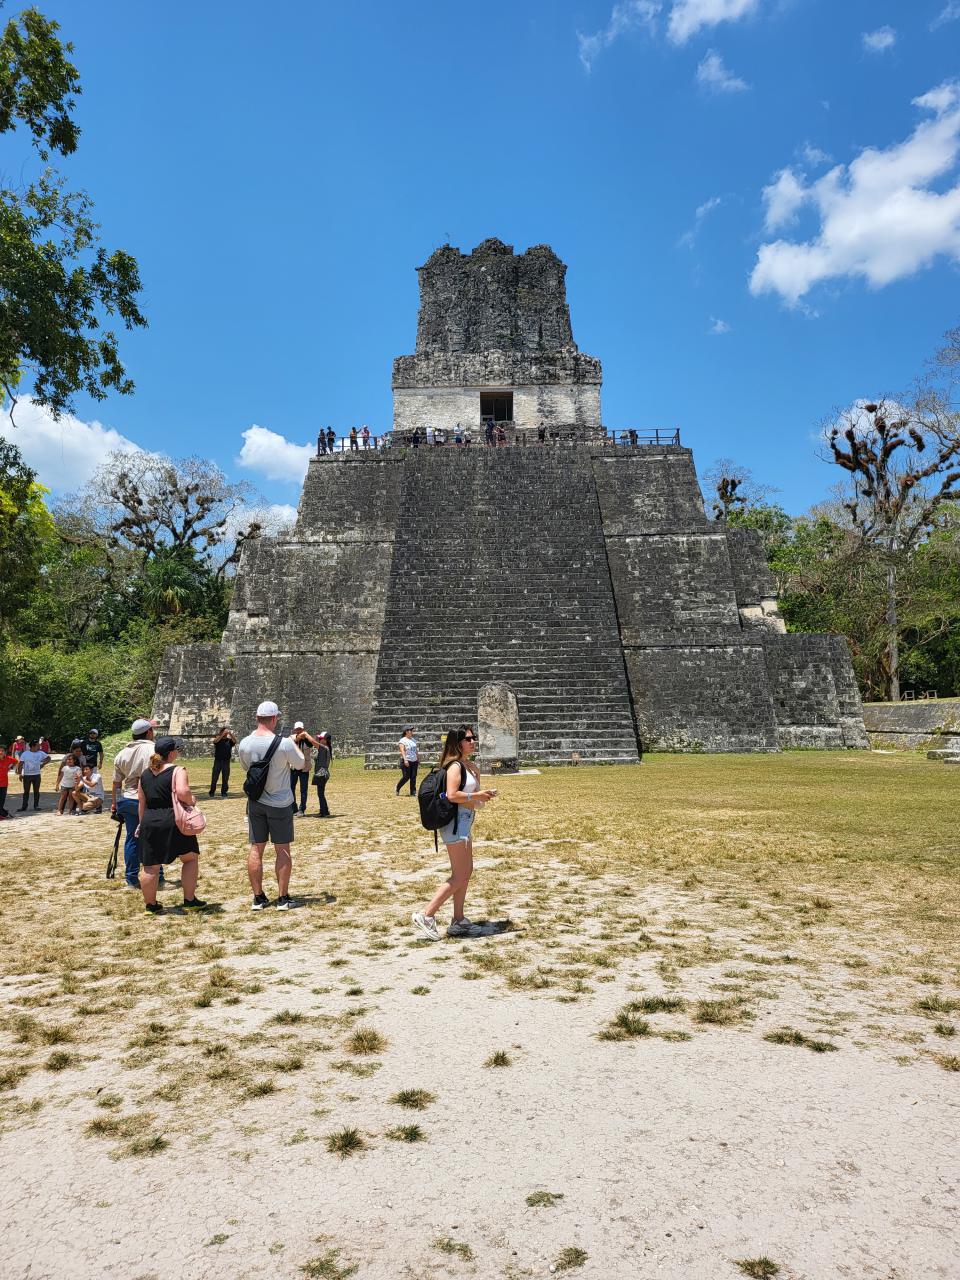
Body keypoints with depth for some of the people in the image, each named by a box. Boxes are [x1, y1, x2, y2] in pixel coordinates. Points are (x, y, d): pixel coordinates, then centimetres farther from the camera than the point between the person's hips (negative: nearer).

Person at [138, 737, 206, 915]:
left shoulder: (145, 774, 12)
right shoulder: (177, 770, -8)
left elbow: (141, 803, 16)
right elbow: (183, 792, -24)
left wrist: (142, 823, 25)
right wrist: (191, 801, -5)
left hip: (149, 822, 5)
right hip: (173, 822, -5)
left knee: (150, 866, 10)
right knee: (190, 858, 10)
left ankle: (150, 905, 19)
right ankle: (190, 901, 12)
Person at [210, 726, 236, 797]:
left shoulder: (229, 740, 6)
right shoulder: (218, 739, 4)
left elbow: (235, 741, -14)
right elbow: (215, 741, -18)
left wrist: (230, 734, -28)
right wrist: (222, 735, -29)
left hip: (226, 761, 1)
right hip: (218, 761, -1)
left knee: (225, 778, 4)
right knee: (214, 777, 0)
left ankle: (224, 792, 13)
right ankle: (212, 792, 8)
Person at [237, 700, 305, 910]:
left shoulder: (244, 744, -8)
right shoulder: (284, 744, -20)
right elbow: (299, 764, -1)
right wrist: (294, 744, 17)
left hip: (255, 803, 3)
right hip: (280, 804, -3)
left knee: (256, 849, 11)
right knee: (282, 850, 7)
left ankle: (258, 898, 16)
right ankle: (282, 898, 12)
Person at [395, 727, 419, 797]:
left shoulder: (413, 740, 14)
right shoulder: (402, 741, -8)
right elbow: (402, 751, -19)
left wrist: (418, 760, 19)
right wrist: (405, 760, -31)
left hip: (414, 761, 6)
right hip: (406, 761, -6)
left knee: (413, 777, 4)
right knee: (406, 777, -7)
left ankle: (413, 792, 10)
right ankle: (397, 789, 14)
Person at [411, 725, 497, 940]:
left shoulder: (471, 766, 14)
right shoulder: (455, 766, -15)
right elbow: (452, 795, -28)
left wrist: (483, 796, -4)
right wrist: (475, 796, -18)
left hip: (465, 822, 10)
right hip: (455, 822, -10)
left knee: (467, 872, 15)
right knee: (459, 876, -7)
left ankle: (458, 921, 23)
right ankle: (426, 916, -3)